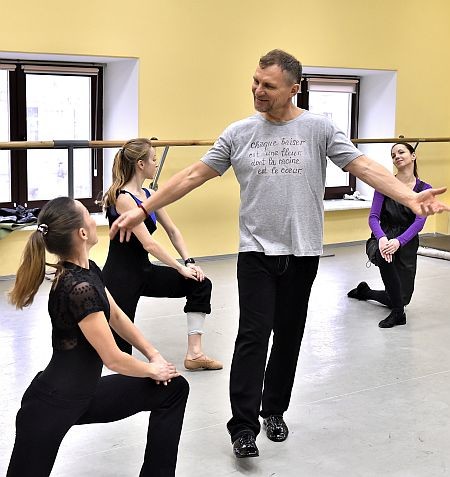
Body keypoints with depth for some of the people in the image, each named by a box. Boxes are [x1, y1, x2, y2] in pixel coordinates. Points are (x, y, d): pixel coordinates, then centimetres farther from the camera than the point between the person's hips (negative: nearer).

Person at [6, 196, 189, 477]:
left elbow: (116, 317, 17)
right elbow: (113, 359, -22)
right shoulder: (79, 288, -27)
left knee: (174, 388, 8)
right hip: (51, 403, -9)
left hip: (84, 394, 9)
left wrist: (154, 354, 11)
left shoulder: (89, 271, 1)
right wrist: (153, 370, -3)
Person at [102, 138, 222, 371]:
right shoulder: (123, 198, -20)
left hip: (144, 270, 9)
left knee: (200, 284, -2)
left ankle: (194, 353, 0)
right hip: (119, 276, -9)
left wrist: (189, 261, -2)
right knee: (120, 348, -4)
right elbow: (149, 244, -24)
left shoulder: (148, 195, 7)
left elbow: (172, 231, 10)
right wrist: (180, 267, -18)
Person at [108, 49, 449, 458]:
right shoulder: (239, 133, 0)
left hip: (302, 252, 1)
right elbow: (193, 175, 3)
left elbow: (365, 167, -10)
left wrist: (409, 197, -27)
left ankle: (274, 410, 30)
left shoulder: (319, 129, -2)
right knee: (253, 336, -7)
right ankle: (243, 427, -1)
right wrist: (143, 210, 0)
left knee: (288, 336, 12)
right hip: (256, 252, -1)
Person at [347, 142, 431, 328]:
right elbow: (373, 217, -14)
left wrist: (398, 241, -34)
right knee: (384, 254, -40)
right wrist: (382, 238, -35)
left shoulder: (424, 189, -4)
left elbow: (419, 222, -17)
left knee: (402, 297, 5)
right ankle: (398, 312, -29)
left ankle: (365, 291, 36)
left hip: (407, 244, 2)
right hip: (384, 238, -2)